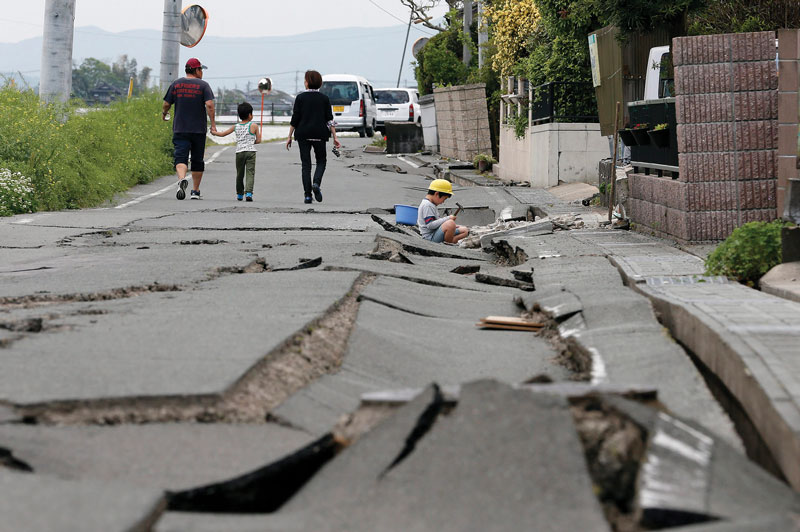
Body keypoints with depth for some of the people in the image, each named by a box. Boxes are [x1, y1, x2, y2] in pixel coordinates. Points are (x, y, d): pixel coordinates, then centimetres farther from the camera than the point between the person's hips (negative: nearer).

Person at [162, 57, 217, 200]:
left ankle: (181, 179, -39)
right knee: (197, 161, 12)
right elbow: (209, 104, -13)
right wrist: (213, 124, -9)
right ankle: (195, 191, 18)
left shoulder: (176, 84, 6)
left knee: (181, 157, -9)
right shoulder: (203, 85, -1)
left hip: (180, 129, 1)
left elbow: (166, 104, 7)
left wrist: (163, 114, 28)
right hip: (198, 129, -1)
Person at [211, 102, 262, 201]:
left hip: (239, 152, 3)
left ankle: (239, 194, 24)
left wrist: (214, 132, 36)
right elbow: (258, 140, 0)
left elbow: (222, 134, 17)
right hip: (250, 151, -3)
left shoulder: (236, 127, 9)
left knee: (239, 174, 14)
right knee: (250, 173, -7)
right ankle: (248, 192, -23)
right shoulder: (254, 126, 0)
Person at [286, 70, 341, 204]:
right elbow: (330, 119, 0)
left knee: (305, 163, 5)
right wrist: (335, 137, 3)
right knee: (321, 161, 15)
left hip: (303, 134, -1)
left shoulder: (300, 97, -2)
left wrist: (289, 137, 3)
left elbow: (295, 119, -3)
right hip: (320, 135, 1)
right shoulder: (324, 98, 2)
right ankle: (316, 183, -13)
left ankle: (307, 194, 0)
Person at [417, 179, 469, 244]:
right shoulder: (427, 205, -15)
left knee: (465, 230, 11)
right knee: (451, 223, -36)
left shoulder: (431, 204, 20)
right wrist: (448, 218, -19)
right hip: (430, 237, -11)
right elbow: (430, 225, -24)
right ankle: (449, 243, -17)